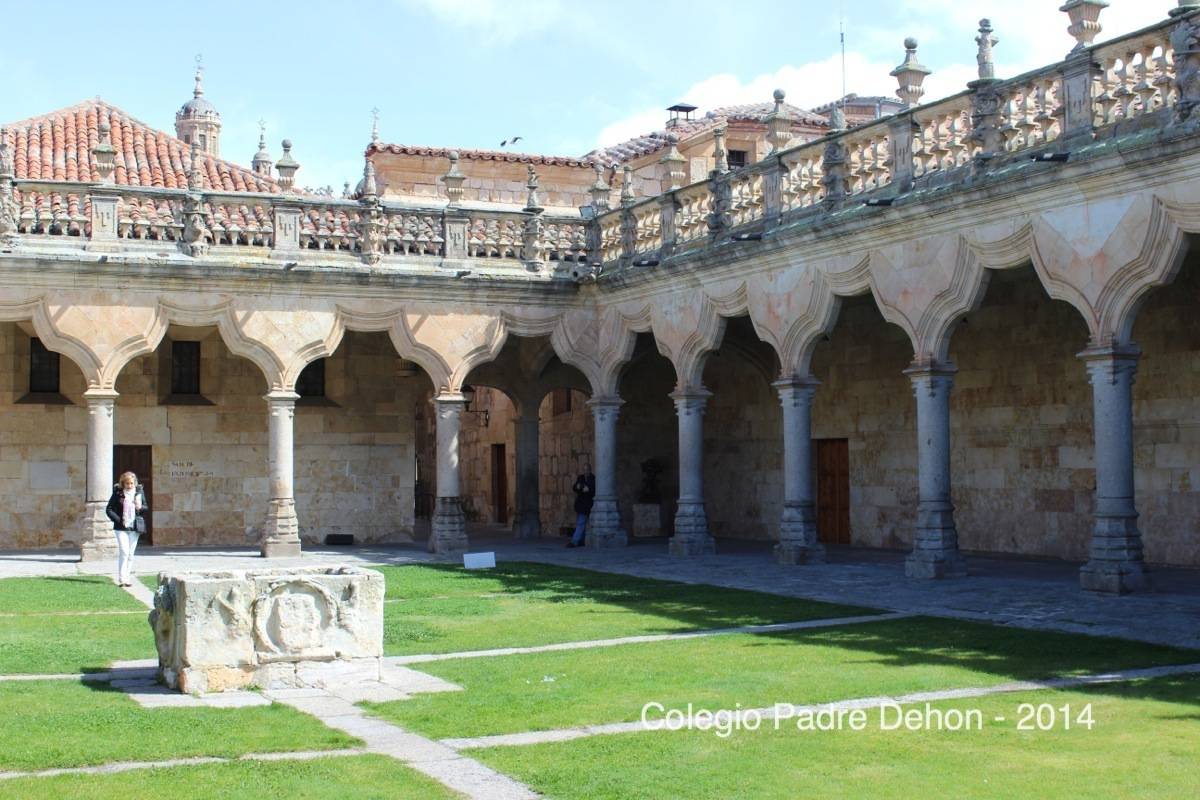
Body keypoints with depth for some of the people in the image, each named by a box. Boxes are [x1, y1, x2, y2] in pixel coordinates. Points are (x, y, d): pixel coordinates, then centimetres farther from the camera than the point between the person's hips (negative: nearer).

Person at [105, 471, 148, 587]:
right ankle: (121, 578, -8)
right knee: (124, 552, -11)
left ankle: (127, 577, 15)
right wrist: (118, 520, -11)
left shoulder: (139, 492, 4)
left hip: (135, 528, 3)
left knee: (130, 554, 8)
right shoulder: (118, 493, -4)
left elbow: (146, 507, 13)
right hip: (121, 528, -3)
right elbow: (109, 509, -1)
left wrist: (140, 508, -10)